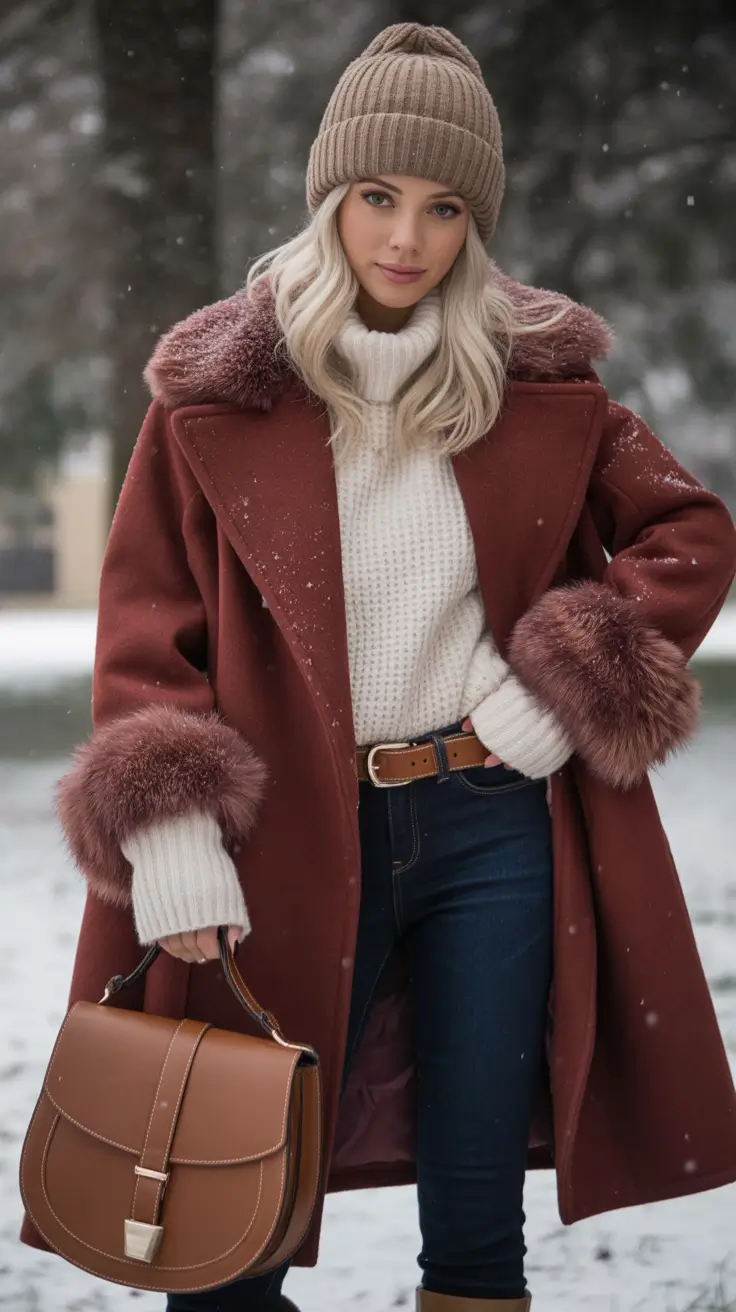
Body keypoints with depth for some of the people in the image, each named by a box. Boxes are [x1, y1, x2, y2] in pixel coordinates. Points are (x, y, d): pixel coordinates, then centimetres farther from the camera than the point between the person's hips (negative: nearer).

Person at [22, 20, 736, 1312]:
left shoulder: (542, 383, 4)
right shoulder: (220, 395, -1)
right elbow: (146, 624, -2)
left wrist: (573, 682, -4)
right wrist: (168, 835, -13)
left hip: (495, 828, 1)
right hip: (296, 845, -1)